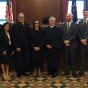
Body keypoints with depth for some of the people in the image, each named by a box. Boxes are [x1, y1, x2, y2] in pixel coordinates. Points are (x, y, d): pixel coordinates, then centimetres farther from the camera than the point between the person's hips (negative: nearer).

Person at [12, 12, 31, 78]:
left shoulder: (27, 25, 9)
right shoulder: (15, 26, -6)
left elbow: (28, 36, 9)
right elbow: (15, 37, -10)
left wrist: (29, 45, 3)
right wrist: (17, 46, -13)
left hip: (26, 46, 4)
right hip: (19, 46, -4)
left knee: (26, 59, 6)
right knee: (19, 60, 5)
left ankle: (23, 71, 19)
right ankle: (19, 73, 17)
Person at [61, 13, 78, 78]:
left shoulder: (75, 25, 0)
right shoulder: (63, 26, 13)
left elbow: (75, 35, -8)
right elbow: (62, 35, 8)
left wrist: (68, 41, -14)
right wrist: (64, 41, -9)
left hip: (72, 45, -3)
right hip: (65, 45, 3)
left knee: (73, 59, 0)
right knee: (66, 59, 7)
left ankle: (74, 72, 8)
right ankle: (67, 71, 16)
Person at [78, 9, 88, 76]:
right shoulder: (80, 22, 13)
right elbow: (78, 32, 9)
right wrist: (81, 40, -5)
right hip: (82, 42, 4)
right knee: (82, 57, 8)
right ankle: (82, 71, 13)